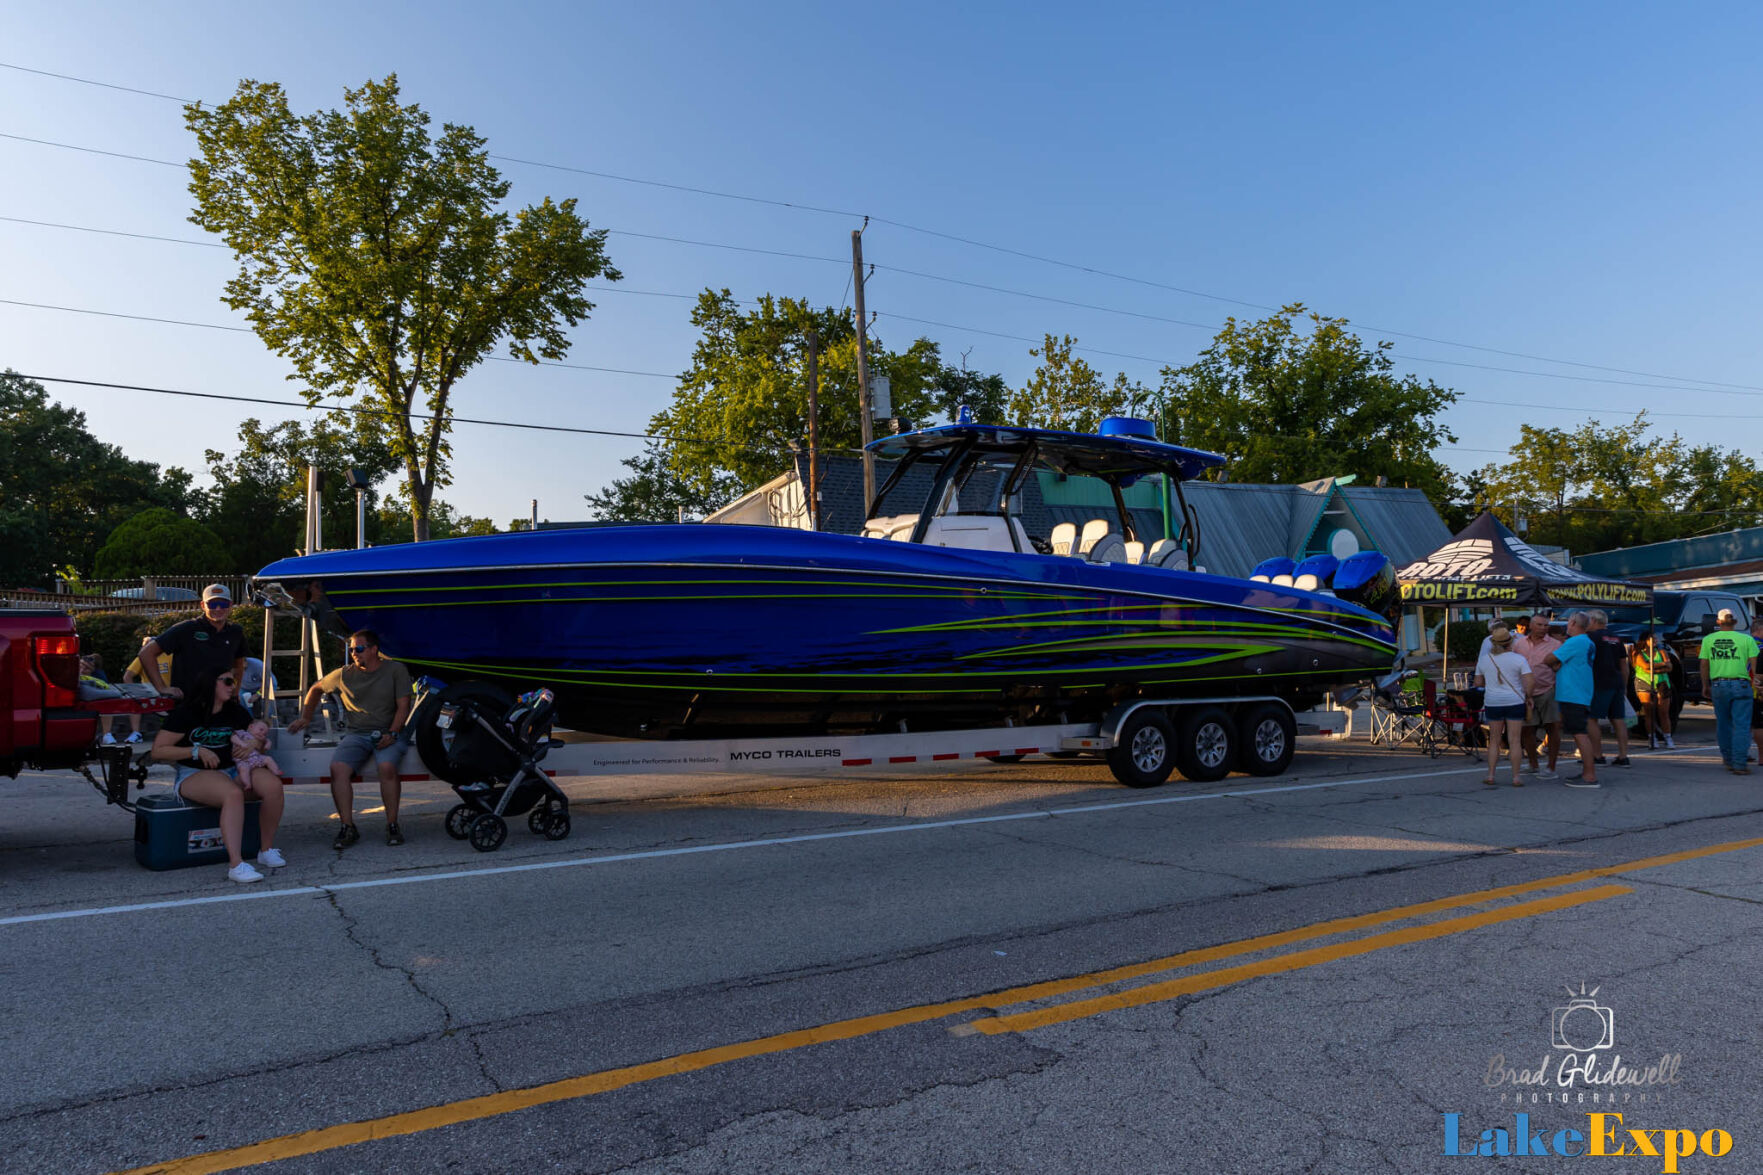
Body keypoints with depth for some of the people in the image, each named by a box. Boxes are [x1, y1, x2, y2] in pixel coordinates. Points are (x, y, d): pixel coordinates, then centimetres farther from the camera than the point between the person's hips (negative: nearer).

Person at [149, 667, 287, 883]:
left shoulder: (237, 713, 12)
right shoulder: (185, 714, -3)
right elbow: (158, 751, -5)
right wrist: (197, 751, -15)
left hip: (233, 770, 5)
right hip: (194, 775, -5)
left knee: (273, 784, -25)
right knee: (233, 794, -39)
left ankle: (267, 849, -8)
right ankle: (235, 864, -44)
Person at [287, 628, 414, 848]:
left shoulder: (396, 670, 4)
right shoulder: (344, 675, 13)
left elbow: (403, 707, 0)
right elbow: (316, 689, 30)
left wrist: (391, 734, -13)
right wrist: (305, 718, 21)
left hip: (389, 733, -3)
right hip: (356, 734, 3)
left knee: (387, 766, -34)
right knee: (338, 768, -27)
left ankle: (392, 825, -23)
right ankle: (348, 827, -21)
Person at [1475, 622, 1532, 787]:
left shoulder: (1483, 659, 3)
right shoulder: (1518, 659, -6)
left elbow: (1478, 683, 10)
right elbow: (1528, 683, -13)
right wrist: (1528, 696, 3)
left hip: (1492, 703, 2)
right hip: (1515, 702, -2)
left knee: (1494, 740, 12)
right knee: (1515, 740, 2)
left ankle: (1491, 775, 9)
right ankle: (1516, 777, 4)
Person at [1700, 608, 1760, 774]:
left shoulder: (1708, 640, 6)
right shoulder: (1746, 639, 0)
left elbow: (1704, 665, 8)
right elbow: (1753, 663, -4)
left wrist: (1705, 686, 16)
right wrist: (1754, 681, 7)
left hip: (1718, 685, 2)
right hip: (1740, 685, -2)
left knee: (1723, 724, 14)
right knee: (1741, 725, -2)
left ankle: (1728, 759, 23)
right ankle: (1739, 764, -7)